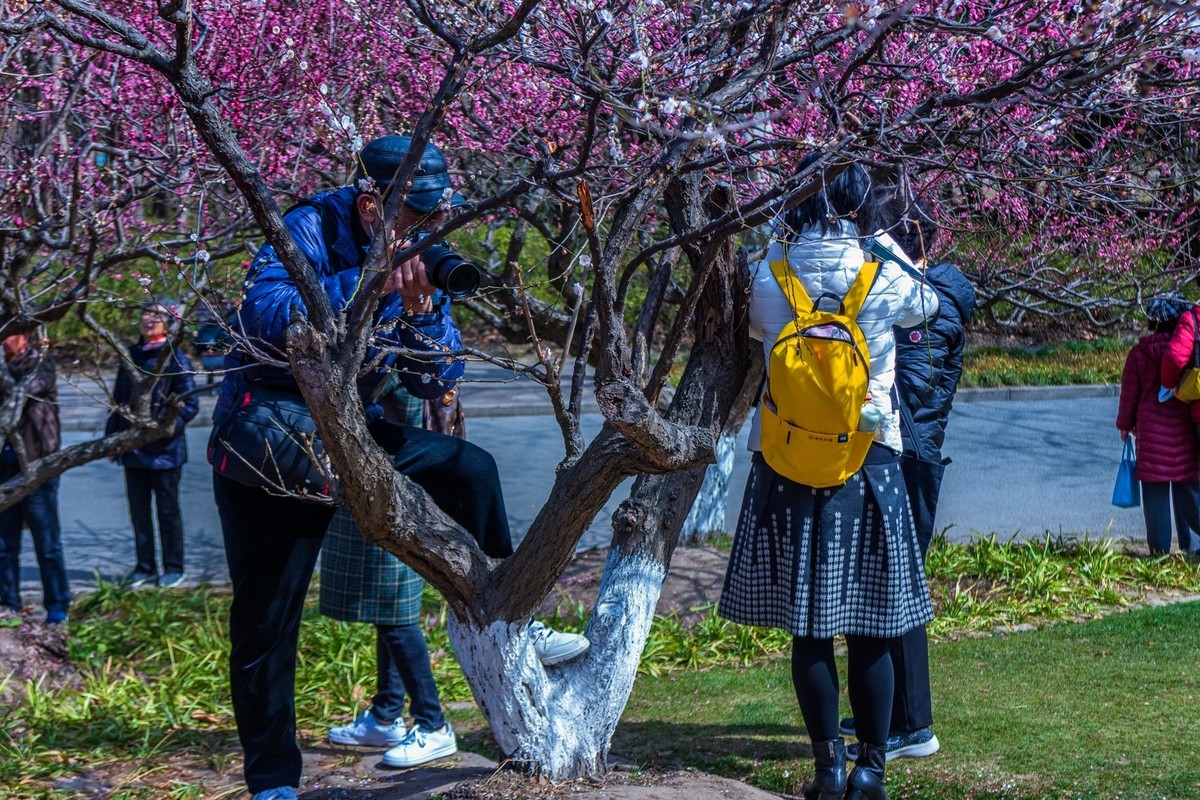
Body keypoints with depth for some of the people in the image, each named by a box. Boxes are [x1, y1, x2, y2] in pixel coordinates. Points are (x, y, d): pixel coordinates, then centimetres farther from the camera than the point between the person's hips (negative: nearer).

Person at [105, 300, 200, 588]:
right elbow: (119, 400, 17)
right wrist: (111, 435, 14)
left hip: (164, 450, -6)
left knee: (168, 511, 4)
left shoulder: (175, 359, -9)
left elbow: (190, 403, -11)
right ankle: (144, 567, 21)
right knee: (138, 510, 12)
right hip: (133, 448, 6)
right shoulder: (130, 356, 10)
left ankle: (174, 568, 14)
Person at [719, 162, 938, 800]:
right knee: (870, 628, 6)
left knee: (807, 627, 7)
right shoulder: (884, 281, -8)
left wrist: (781, 236, 19)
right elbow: (927, 303, 14)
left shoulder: (770, 280, -6)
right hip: (868, 463, -1)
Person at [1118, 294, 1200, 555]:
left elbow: (1130, 392, 2)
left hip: (1152, 428, -2)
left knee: (1155, 491, 2)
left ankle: (1159, 548, 2)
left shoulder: (1139, 352, -4)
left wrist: (1125, 424, 14)